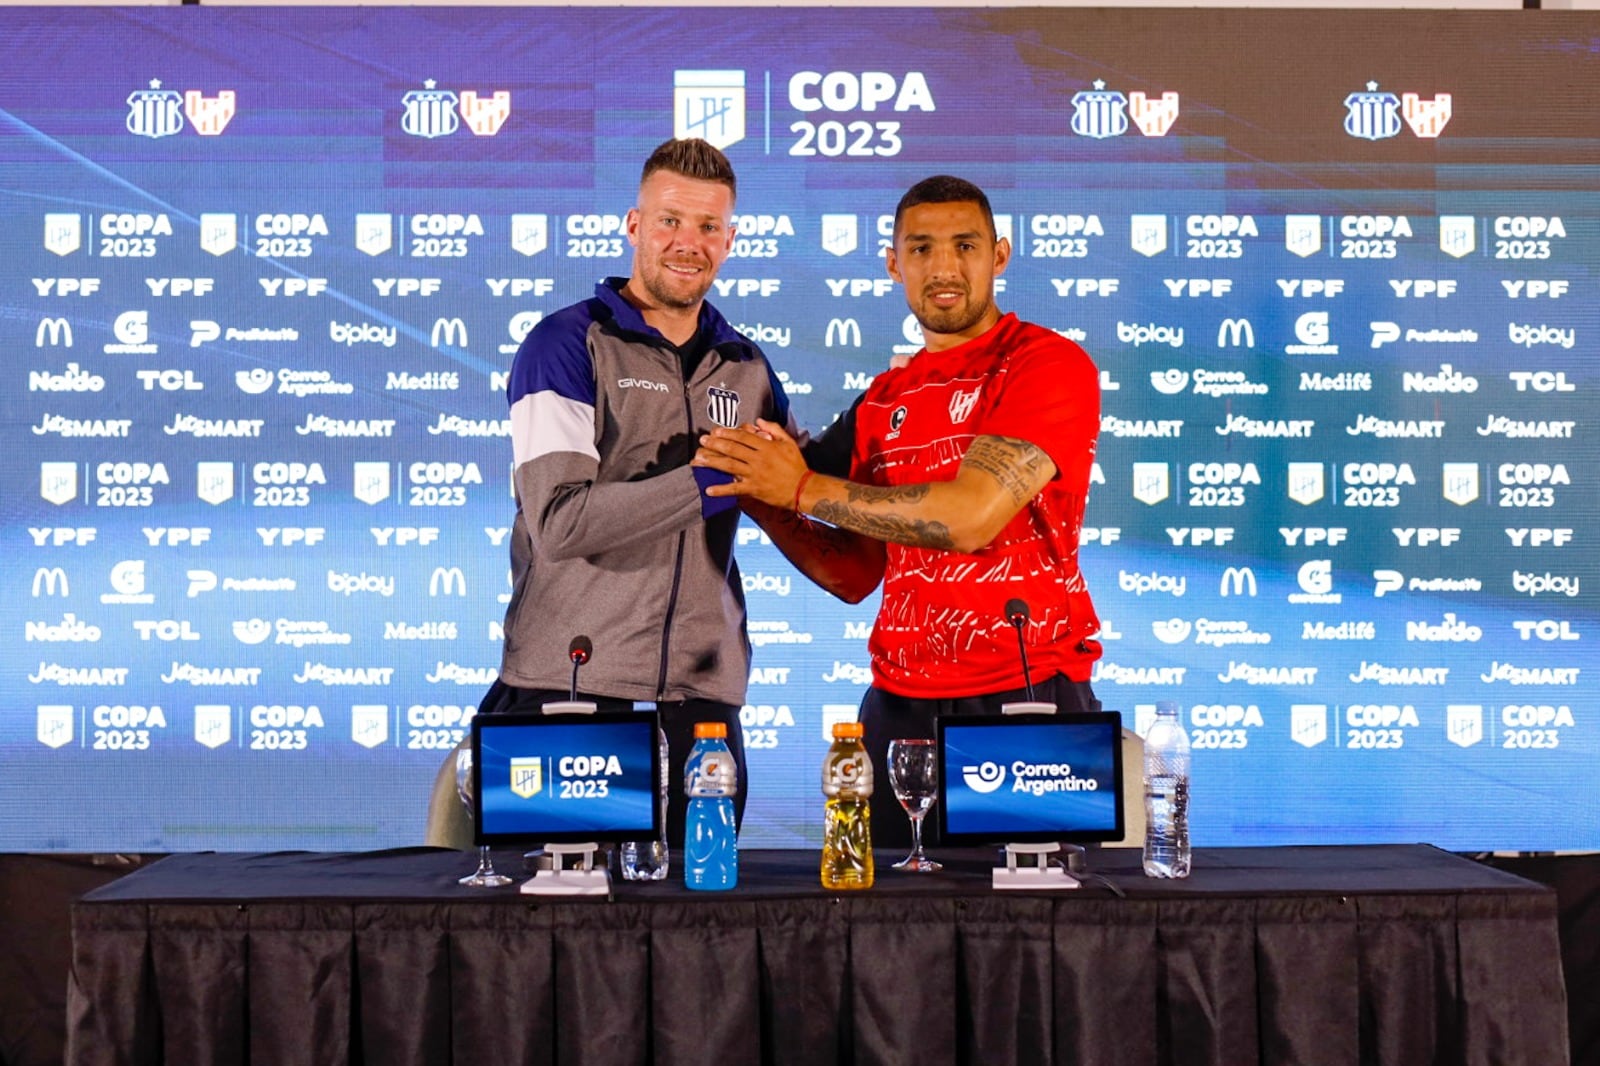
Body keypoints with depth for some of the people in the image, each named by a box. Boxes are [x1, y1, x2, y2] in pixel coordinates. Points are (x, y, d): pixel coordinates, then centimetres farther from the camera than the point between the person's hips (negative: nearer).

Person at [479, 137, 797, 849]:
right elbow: (561, 522, -16)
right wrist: (707, 483, -16)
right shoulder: (568, 344, -3)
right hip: (570, 684, -4)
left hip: (703, 691, 5)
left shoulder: (745, 365, 14)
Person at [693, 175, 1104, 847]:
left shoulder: (1051, 365, -7)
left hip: (1027, 694, -5)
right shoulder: (885, 401, 13)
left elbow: (970, 516, -21)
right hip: (899, 707, 6)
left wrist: (804, 487, -14)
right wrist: (763, 504, -1)